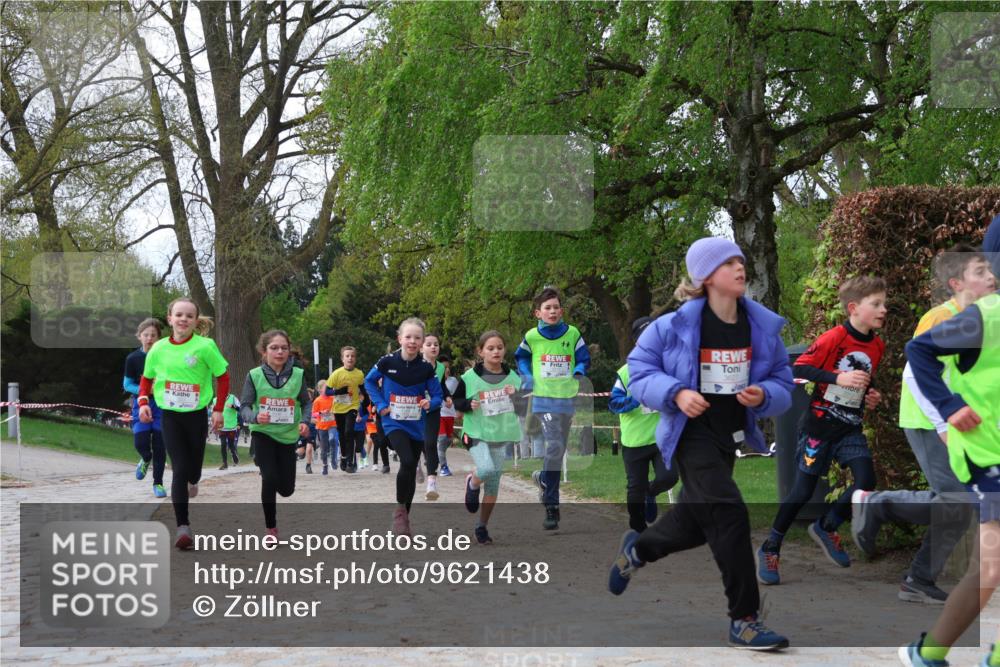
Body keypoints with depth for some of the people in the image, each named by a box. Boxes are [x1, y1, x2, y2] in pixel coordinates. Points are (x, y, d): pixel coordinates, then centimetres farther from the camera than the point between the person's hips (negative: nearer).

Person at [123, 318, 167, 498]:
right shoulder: (133, 358, -4)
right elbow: (127, 384, 2)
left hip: (161, 404, 0)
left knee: (159, 445, 0)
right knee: (140, 442, -11)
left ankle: (158, 483, 14)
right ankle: (146, 459, 26)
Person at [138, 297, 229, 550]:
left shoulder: (205, 346, -11)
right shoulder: (158, 348, -2)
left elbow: (223, 376, -3)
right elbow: (147, 378, 12)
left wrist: (218, 409, -6)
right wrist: (143, 402, -3)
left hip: (197, 415, 0)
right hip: (170, 416, 1)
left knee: (194, 467, 12)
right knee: (180, 469, -9)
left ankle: (192, 480, 52)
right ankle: (183, 527, -10)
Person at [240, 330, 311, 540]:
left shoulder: (298, 375, -7)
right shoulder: (254, 375, -10)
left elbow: (306, 402, 5)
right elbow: (244, 406, -7)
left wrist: (304, 421, -14)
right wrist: (255, 417, -28)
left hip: (288, 436, 2)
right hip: (263, 434, -2)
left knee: (286, 489, 5)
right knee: (270, 480, -14)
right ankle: (271, 529, 4)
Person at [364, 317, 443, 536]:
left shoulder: (426, 368, -7)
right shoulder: (387, 362, -10)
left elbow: (437, 395, 1)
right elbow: (369, 381, 6)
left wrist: (430, 403, -21)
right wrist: (380, 405, -4)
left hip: (416, 426, 3)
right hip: (394, 423, -3)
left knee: (411, 470, 9)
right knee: (407, 461, -24)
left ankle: (404, 517, 26)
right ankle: (399, 509, -4)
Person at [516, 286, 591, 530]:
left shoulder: (572, 334, 0)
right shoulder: (532, 336, -1)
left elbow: (584, 359, 9)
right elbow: (521, 357, 17)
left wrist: (578, 373, -11)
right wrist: (526, 377, 2)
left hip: (567, 398, 3)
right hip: (544, 398, -3)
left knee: (559, 450, 13)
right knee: (554, 447, -18)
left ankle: (544, 478, 42)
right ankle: (551, 507, -8)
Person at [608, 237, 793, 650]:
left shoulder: (762, 326, -2)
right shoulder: (677, 325, -13)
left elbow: (783, 386, 4)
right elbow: (639, 370, -6)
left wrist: (763, 395, -18)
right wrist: (676, 393, -23)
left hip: (732, 435, 6)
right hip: (692, 434, -6)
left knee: (695, 522, 19)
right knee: (729, 514, -21)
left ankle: (636, 548, 50)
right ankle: (744, 620, -10)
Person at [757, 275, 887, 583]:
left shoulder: (878, 346, 5)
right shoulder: (834, 338, -17)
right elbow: (799, 368, -20)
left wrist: (871, 395, 3)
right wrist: (838, 377, -26)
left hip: (851, 428, 6)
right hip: (819, 426, -6)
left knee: (867, 482, -9)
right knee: (803, 491, -1)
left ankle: (826, 528, 17)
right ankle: (770, 549, 16)